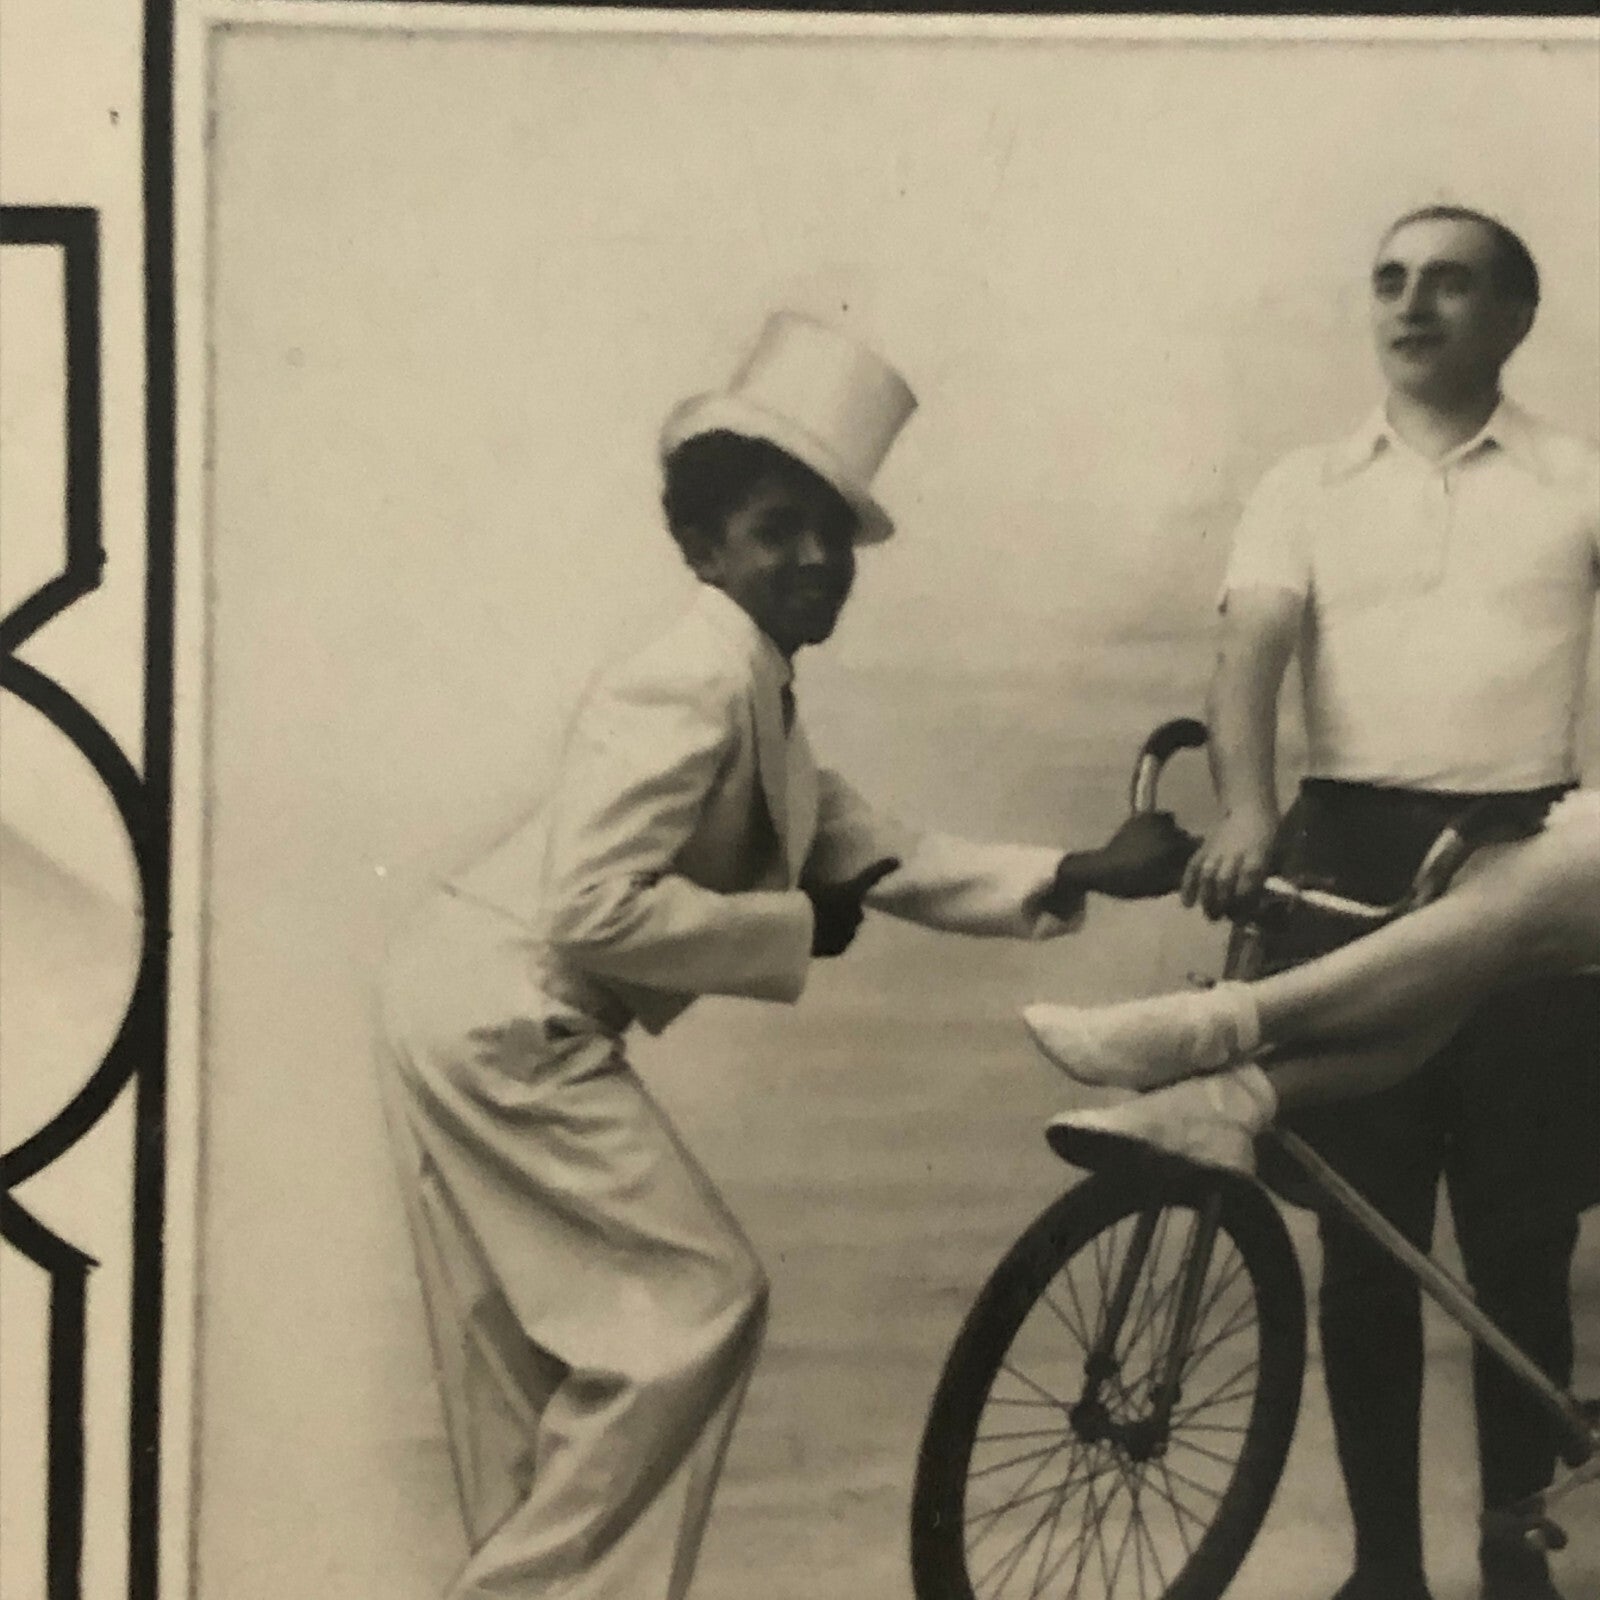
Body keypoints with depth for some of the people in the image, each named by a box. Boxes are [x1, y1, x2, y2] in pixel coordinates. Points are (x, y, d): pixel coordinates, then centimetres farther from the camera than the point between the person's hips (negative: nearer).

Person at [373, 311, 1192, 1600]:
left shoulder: (758, 698, 12)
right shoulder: (702, 679, -19)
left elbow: (884, 861, 12)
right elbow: (592, 908, -27)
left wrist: (1077, 875, 6)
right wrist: (793, 930, -17)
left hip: (485, 1022, 10)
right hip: (504, 1024, -10)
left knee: (533, 1355, 18)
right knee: (698, 1300, -4)